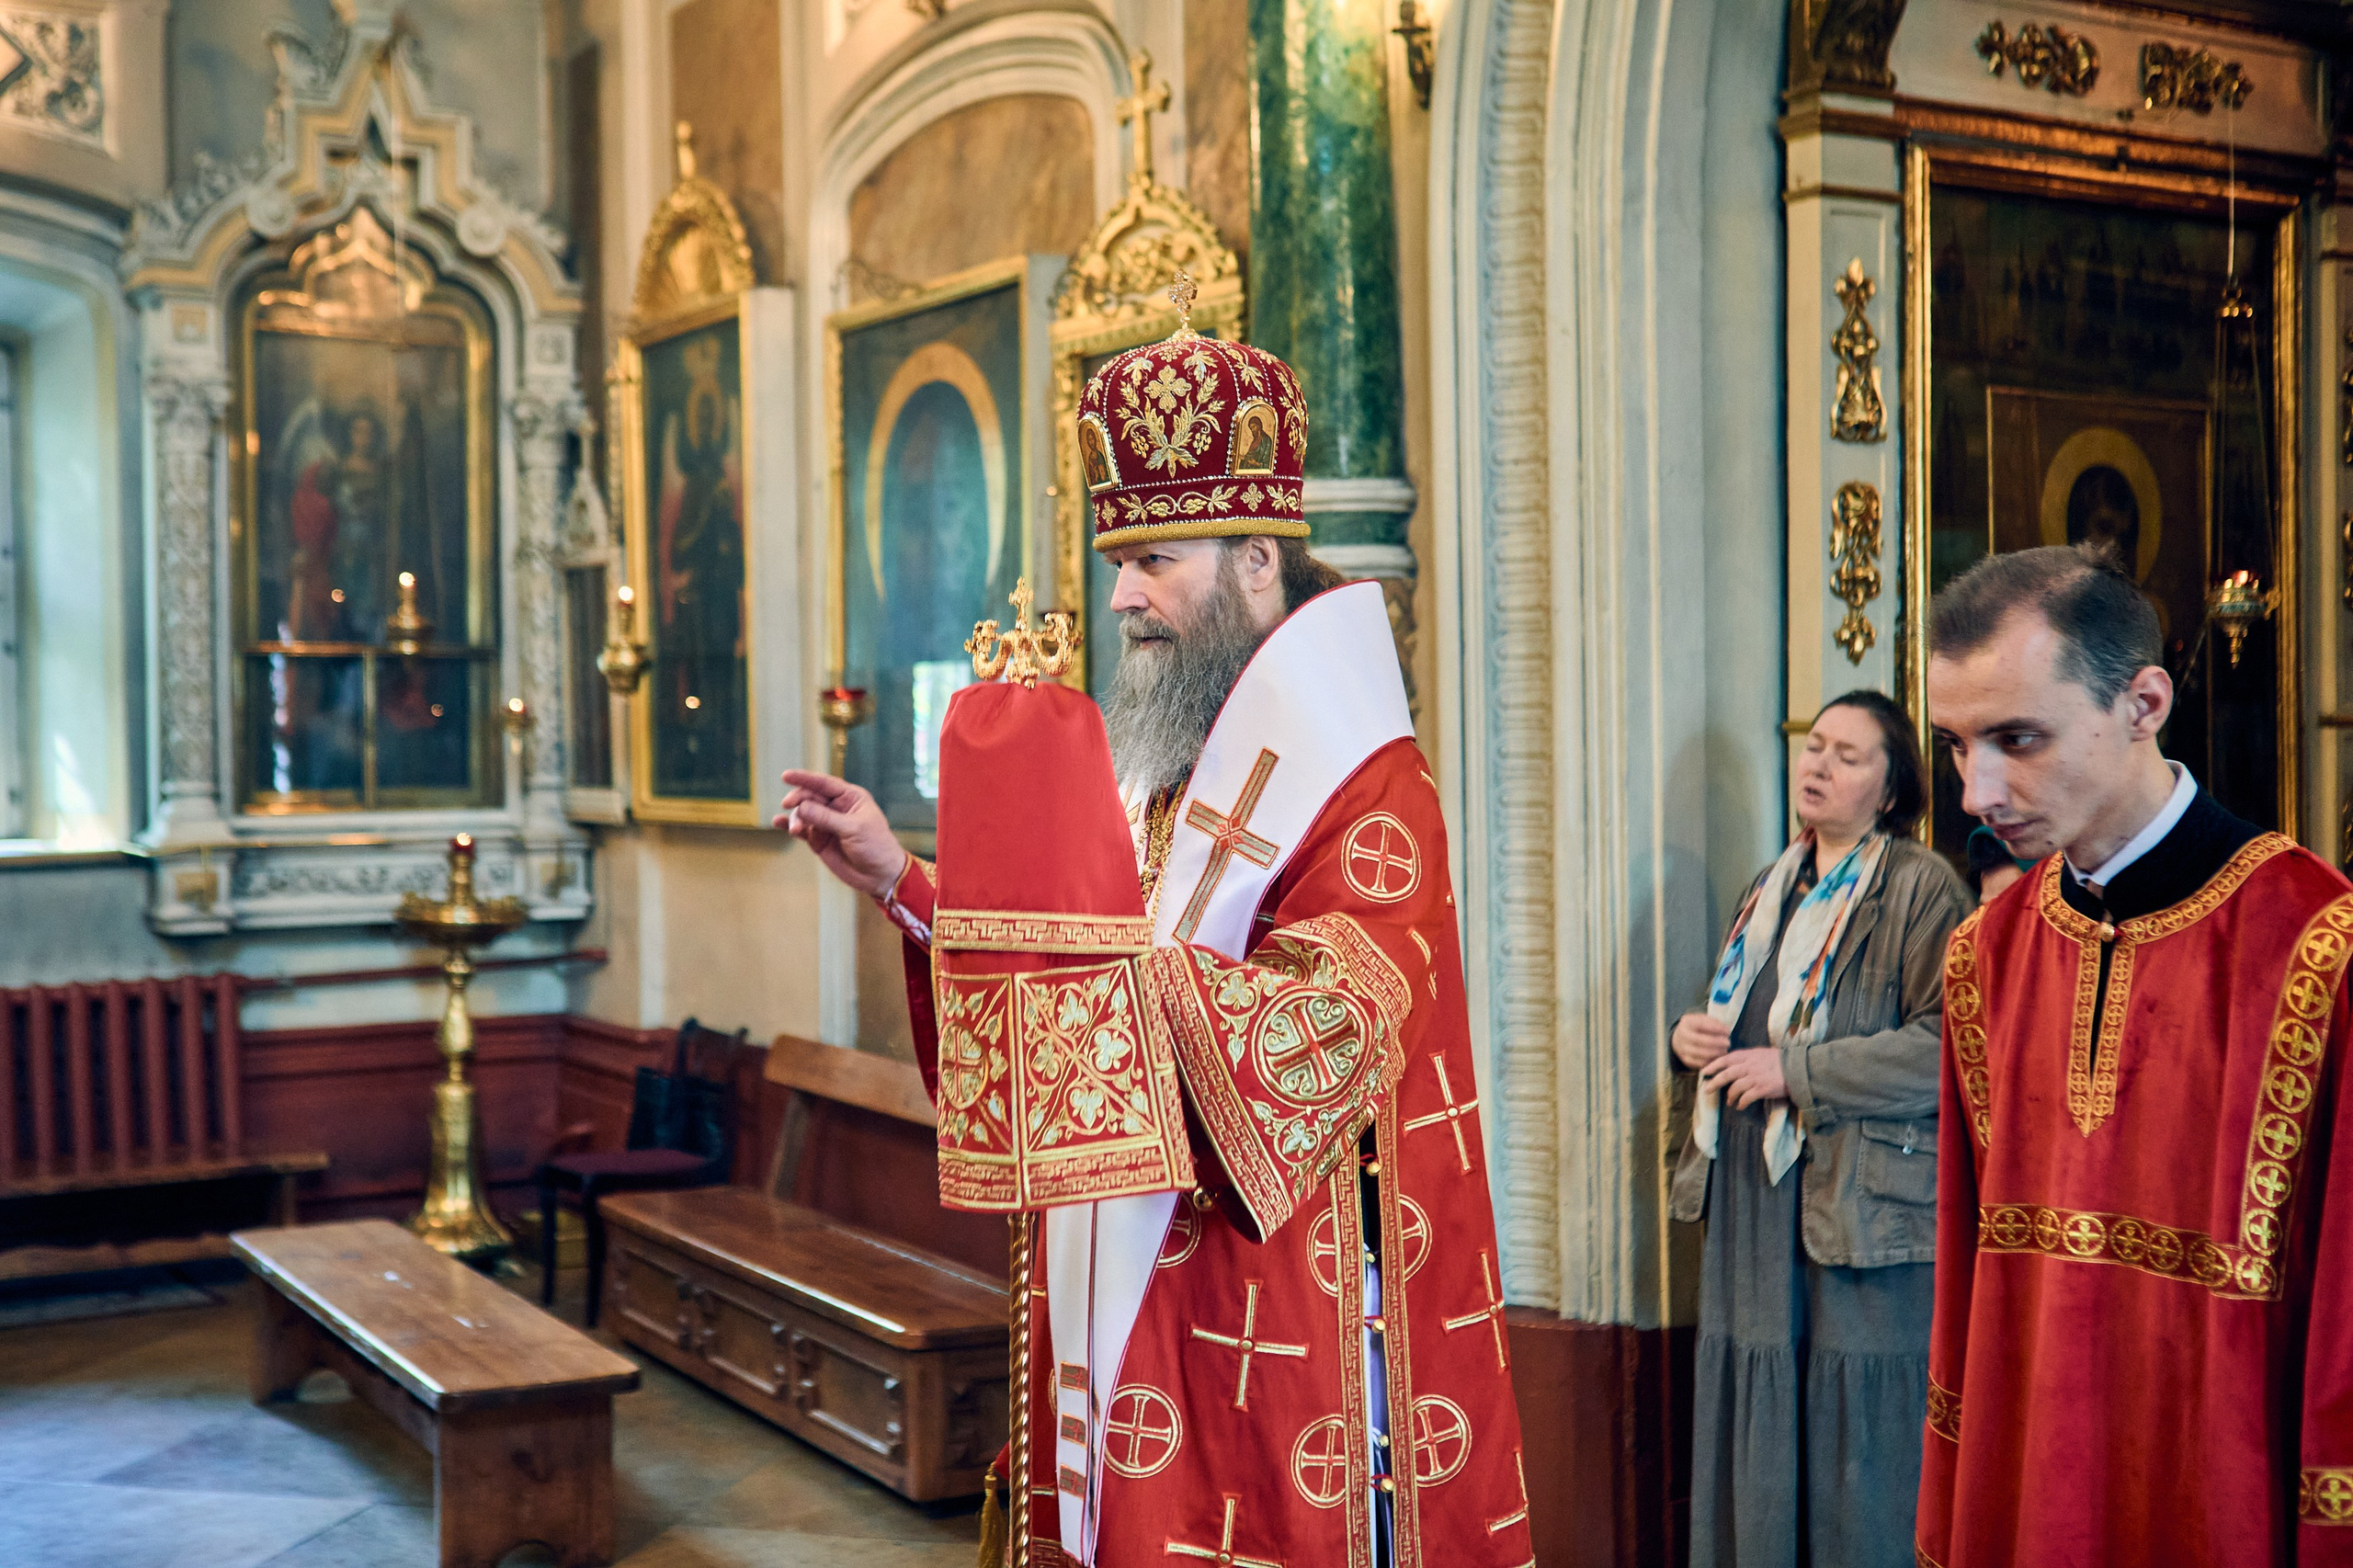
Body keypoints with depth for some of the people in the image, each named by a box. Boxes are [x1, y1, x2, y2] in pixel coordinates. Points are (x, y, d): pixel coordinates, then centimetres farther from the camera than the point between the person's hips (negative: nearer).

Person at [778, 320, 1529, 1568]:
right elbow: (1066, 1007, 16)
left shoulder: (1365, 788, -13)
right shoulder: (1158, 770, 13)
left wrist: (1110, 949, -33)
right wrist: (905, 886, 6)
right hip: (1126, 1301, 8)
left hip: (1283, 1310, -8)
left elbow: (1323, 1035, -25)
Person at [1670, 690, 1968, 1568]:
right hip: (1752, 1208, 7)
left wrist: (1794, 1069, -16)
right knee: (1755, 1442, 10)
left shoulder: (1922, 887, -7)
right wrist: (1693, 1036, 7)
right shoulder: (1774, 889, 17)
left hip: (1856, 1212, -7)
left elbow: (1946, 1044, -18)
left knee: (1857, 1450, -1)